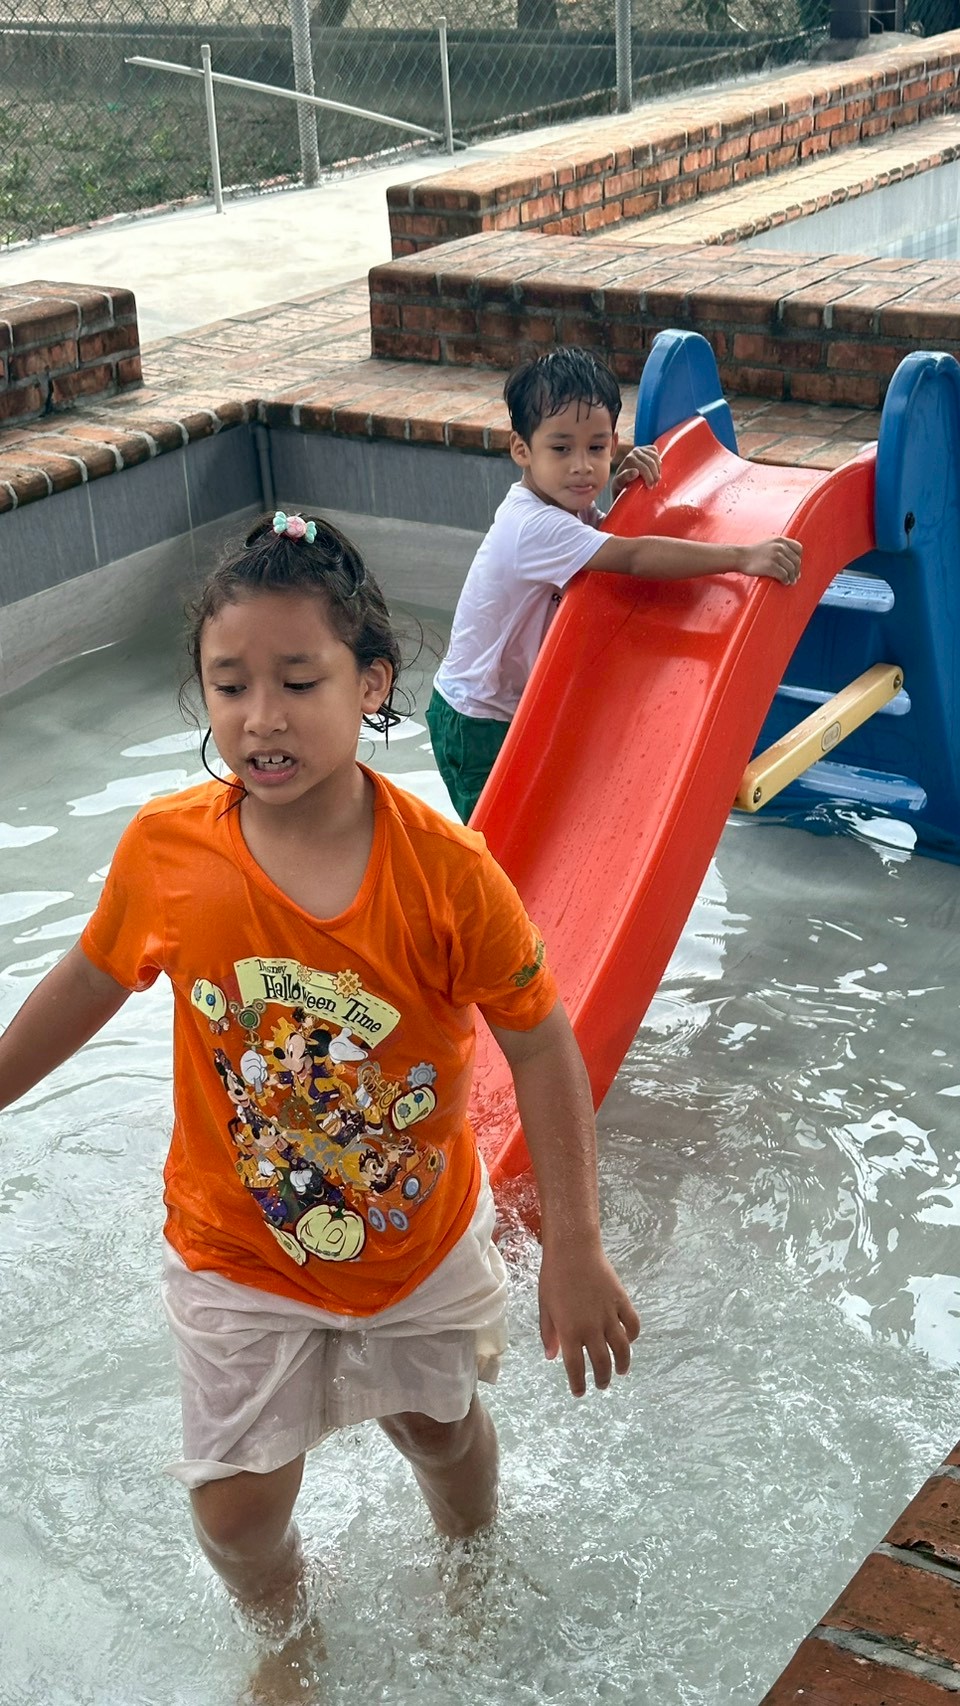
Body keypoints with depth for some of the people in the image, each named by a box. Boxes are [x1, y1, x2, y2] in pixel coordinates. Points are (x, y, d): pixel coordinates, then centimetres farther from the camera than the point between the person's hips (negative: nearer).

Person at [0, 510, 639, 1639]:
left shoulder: (444, 869, -26)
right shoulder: (164, 849, -21)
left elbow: (541, 1045, -17)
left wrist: (574, 1251, -17)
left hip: (422, 1238, 0)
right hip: (237, 1254, 0)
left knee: (440, 1423, 26)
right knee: (236, 1509, 9)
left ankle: (471, 1561, 63)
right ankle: (283, 1634, 47)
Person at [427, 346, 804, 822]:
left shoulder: (568, 506, -3)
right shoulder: (534, 525, -31)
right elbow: (636, 558, -40)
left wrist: (622, 490, -10)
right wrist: (742, 557, -44)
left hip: (528, 709, 8)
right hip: (479, 725, -8)